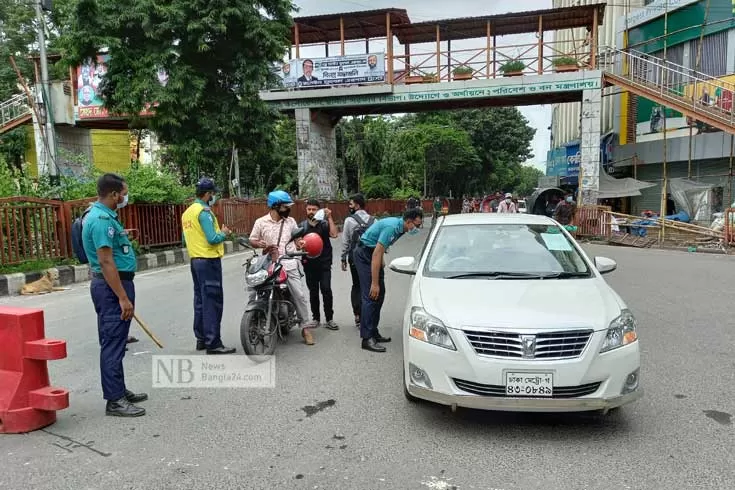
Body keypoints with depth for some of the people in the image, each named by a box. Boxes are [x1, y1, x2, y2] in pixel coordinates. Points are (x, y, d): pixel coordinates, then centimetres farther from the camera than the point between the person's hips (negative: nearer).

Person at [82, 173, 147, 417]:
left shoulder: (103, 215, 13)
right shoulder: (102, 219, -20)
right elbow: (106, 262, -24)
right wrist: (123, 298, -24)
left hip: (114, 286, 11)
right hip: (113, 287, -11)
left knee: (114, 342, 17)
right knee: (113, 343, -5)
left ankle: (119, 390, 28)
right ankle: (114, 400, 2)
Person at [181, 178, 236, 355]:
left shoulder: (187, 212, 14)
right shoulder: (204, 211, -15)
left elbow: (185, 240, 19)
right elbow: (212, 239, -22)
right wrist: (223, 233, -4)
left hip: (194, 260, 10)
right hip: (208, 261, -10)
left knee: (200, 300, 15)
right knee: (213, 301, -7)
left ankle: (201, 338, 22)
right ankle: (213, 343, -6)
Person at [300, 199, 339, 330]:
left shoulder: (324, 224, 2)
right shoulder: (302, 226, 9)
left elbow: (334, 234, -16)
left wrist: (329, 218, -16)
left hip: (324, 263, -2)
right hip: (309, 264, 2)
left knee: (326, 290, -10)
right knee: (313, 292, 10)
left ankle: (329, 319, -2)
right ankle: (316, 318, 21)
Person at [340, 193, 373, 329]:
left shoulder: (349, 220, -8)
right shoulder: (373, 220, -1)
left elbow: (345, 242, -6)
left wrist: (343, 258, 3)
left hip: (355, 258, -1)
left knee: (356, 286, 11)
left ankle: (357, 315, 10)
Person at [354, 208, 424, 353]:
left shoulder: (399, 226, 2)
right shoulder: (391, 227, -27)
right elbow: (376, 255, -28)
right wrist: (374, 283, -27)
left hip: (374, 254, 10)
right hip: (365, 255, -10)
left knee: (379, 294, 8)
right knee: (371, 296, -13)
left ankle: (373, 333, 15)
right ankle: (367, 339, -11)